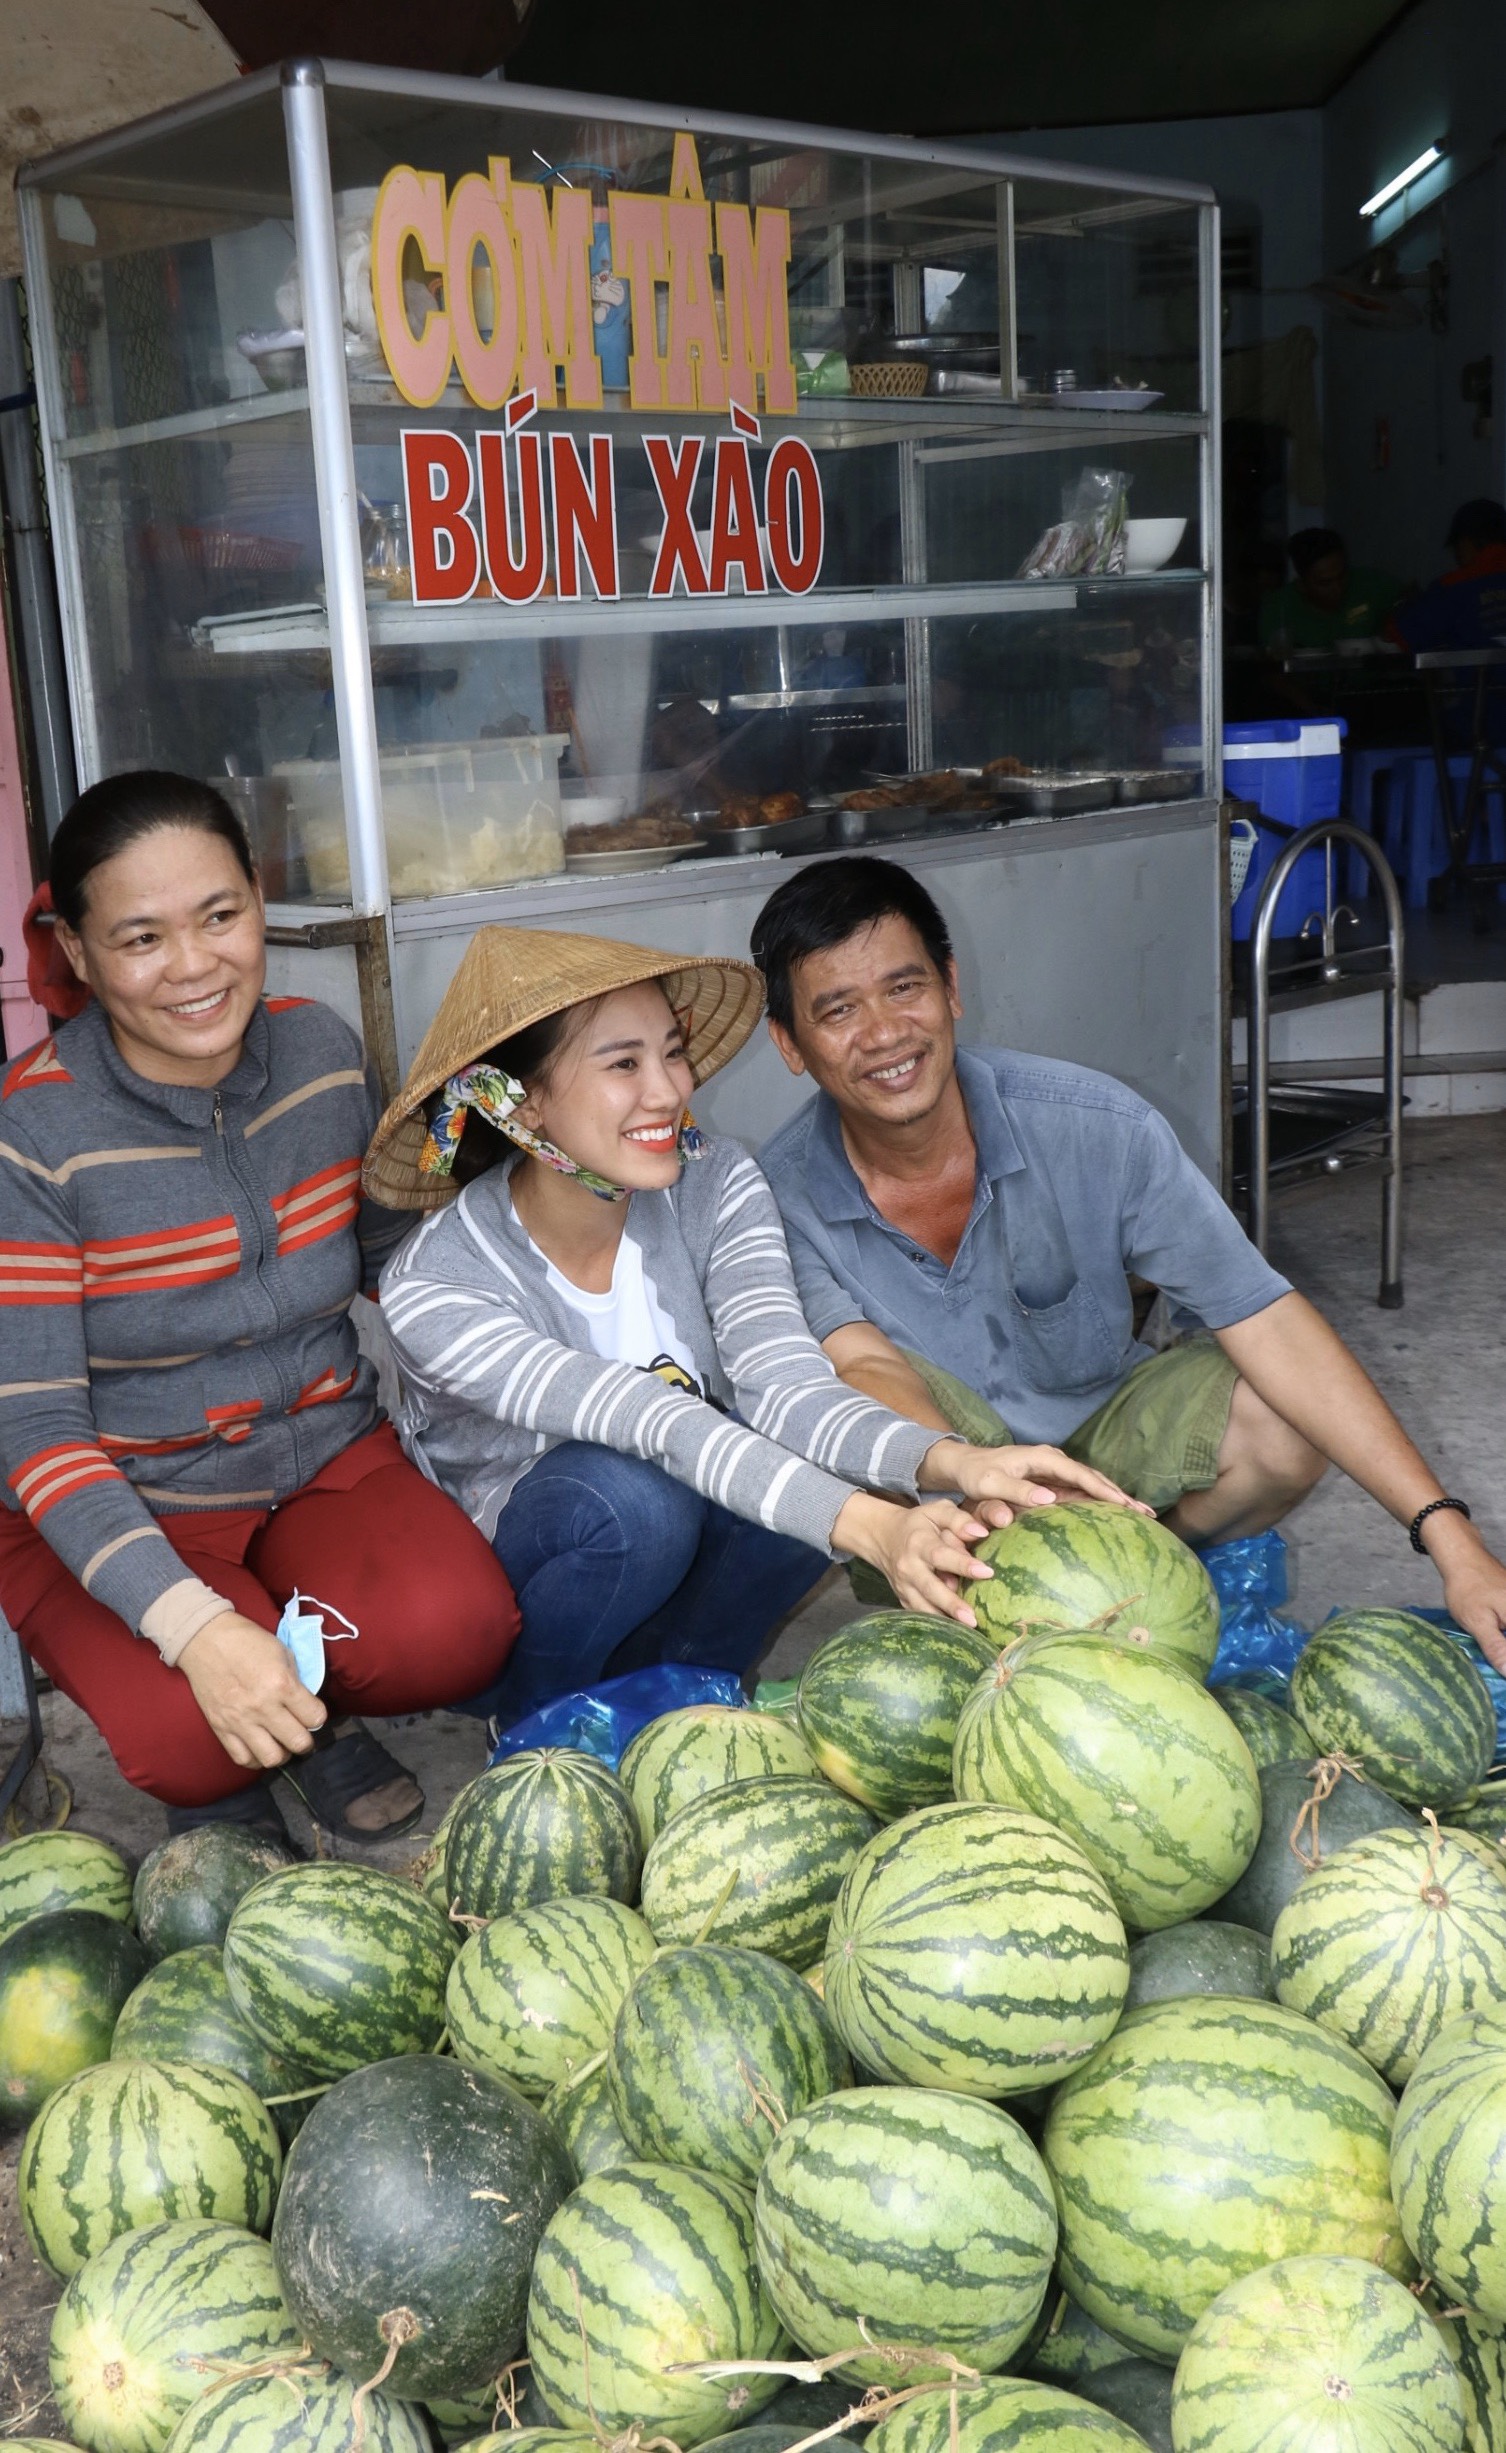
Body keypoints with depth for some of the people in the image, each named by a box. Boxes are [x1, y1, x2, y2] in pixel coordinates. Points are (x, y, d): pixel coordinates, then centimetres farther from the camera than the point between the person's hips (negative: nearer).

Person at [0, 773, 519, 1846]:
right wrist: (193, 1625, -32)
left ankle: (310, 1711, 8)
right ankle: (220, 1780, 8)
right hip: (118, 1509, -3)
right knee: (192, 1738, -31)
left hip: (327, 1458, 3)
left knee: (454, 1632, -27)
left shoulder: (323, 1051, -5)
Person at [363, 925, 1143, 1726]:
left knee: (807, 1456, -28)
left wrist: (951, 1464, -45)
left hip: (673, 1594, 4)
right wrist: (869, 1527, -50)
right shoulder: (433, 1291, -25)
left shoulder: (714, 1185, -12)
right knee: (633, 1493, -35)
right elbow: (660, 1426, -37)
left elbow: (783, 1384, -25)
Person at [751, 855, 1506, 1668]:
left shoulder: (1093, 1128, -21)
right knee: (864, 1406, -34)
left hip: (1097, 1433, 2)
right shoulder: (782, 1198, -21)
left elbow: (1267, 1321, -23)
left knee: (1283, 1421, -26)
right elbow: (866, 1365, -35)